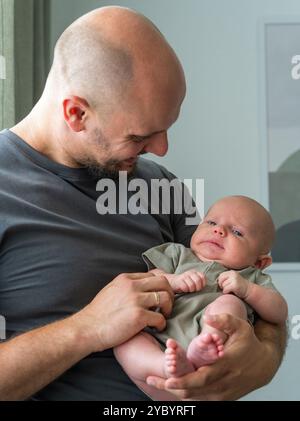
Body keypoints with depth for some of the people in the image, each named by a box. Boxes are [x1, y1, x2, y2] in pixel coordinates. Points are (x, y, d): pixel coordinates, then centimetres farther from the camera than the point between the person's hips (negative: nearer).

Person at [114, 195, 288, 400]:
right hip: (161, 343, 2)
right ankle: (173, 366, -49)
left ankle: (202, 354, -53)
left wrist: (247, 289, -1)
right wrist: (174, 281, -1)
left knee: (229, 302, -26)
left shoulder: (252, 278, 27)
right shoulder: (178, 255, 31)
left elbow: (280, 313, 13)